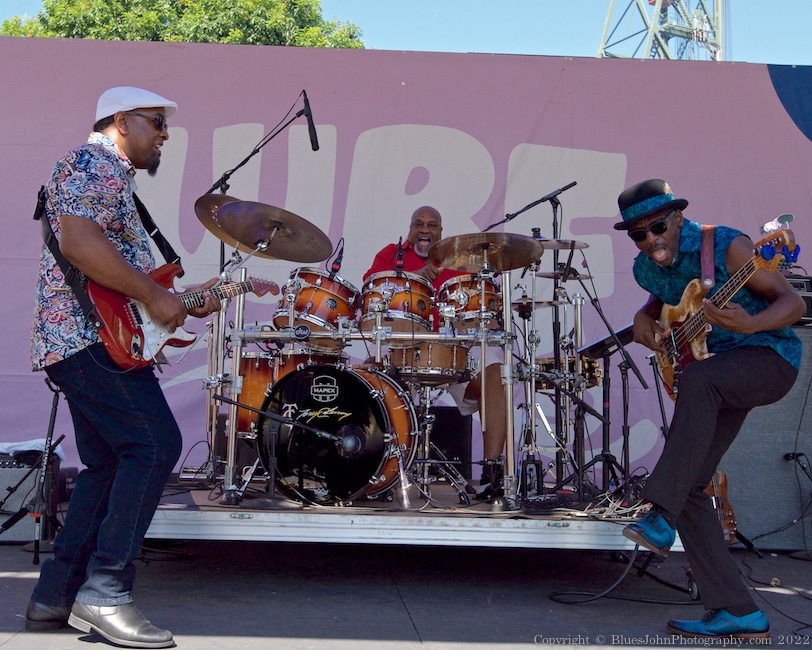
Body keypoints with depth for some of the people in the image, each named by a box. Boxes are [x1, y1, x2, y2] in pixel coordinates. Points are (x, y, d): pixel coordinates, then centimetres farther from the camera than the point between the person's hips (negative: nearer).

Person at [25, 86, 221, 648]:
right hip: (89, 334, -11)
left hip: (76, 342, 11)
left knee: (111, 463, 10)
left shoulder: (114, 176, 28)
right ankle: (105, 592, -15)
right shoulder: (93, 162, -5)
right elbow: (78, 241, -23)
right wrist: (153, 295, -20)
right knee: (155, 444, -17)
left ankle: (57, 597, 14)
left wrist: (185, 301, 16)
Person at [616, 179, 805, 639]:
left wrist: (749, 325, -35)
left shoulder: (725, 246, -16)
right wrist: (646, 319, 2)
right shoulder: (647, 268, 3)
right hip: (715, 371, 7)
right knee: (688, 486, -5)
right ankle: (737, 612, 1)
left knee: (697, 379, -39)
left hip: (770, 358, -7)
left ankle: (661, 517, -37)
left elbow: (793, 302, -15)